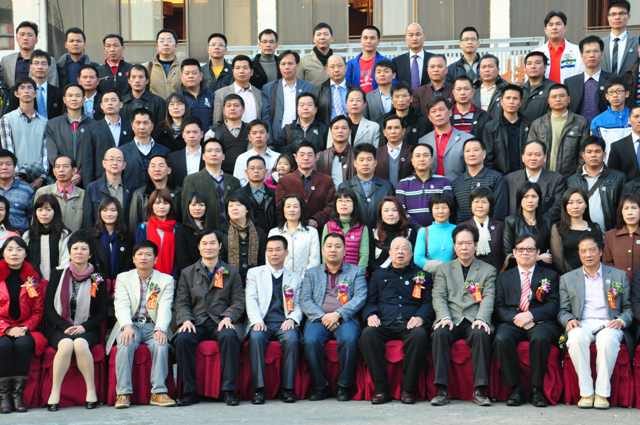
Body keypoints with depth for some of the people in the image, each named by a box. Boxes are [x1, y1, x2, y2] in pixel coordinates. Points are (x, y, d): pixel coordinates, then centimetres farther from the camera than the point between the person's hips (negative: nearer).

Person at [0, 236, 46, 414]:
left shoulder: (34, 279, 9)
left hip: (25, 330, 1)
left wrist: (25, 328, -10)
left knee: (23, 344, -33)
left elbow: (38, 311, 7)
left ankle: (18, 393, -24)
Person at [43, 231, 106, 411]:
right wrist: (66, 327, -11)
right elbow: (48, 308, 3)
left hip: (86, 330, 0)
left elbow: (102, 313, 6)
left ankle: (91, 390, -25)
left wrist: (83, 327, -10)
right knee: (66, 344, -33)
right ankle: (54, 393, -27)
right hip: (59, 328, 0)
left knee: (80, 344, -34)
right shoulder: (58, 274, 7)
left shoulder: (97, 279, 6)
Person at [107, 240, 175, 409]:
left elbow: (165, 308, -5)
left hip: (153, 326, 0)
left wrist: (160, 329, -24)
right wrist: (127, 326, -25)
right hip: (131, 324, 0)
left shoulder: (166, 280, 9)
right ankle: (123, 393, -29)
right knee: (125, 345, -31)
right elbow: (122, 305, -5)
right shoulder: (123, 278, 10)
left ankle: (158, 392, -28)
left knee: (161, 345, -31)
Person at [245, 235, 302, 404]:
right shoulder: (254, 273, 18)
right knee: (256, 337, -34)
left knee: (292, 338, -33)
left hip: (284, 323, 1)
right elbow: (251, 300, 5)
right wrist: (256, 320, -12)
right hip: (262, 322, 0)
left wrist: (292, 319, -9)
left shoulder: (295, 278, 20)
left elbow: (298, 305, 13)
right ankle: (258, 389, -31)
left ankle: (287, 388, -25)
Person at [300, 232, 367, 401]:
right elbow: (304, 300, 8)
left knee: (349, 339, -34)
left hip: (345, 318, -1)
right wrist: (322, 316, -10)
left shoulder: (356, 272, 17)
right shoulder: (311, 273, 21)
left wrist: (338, 314, -13)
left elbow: (360, 298, 2)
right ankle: (320, 386, -16)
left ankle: (344, 386, -18)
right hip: (318, 318, 1)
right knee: (311, 340, -31)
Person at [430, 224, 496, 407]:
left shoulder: (488, 270, 18)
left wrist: (481, 319, -16)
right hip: (451, 319, 1)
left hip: (474, 320, -1)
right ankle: (442, 390, -31)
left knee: (481, 334, -34)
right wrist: (444, 317, -13)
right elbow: (438, 297, 8)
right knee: (439, 333, -32)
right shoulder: (443, 269, 21)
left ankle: (480, 390, -31)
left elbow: (488, 298, 3)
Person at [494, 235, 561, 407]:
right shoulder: (504, 277, 21)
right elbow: (499, 307, 9)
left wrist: (531, 315, -13)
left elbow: (553, 305, 4)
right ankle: (515, 389, -20)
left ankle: (537, 390, -23)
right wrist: (515, 317, -12)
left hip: (540, 322, -1)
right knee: (502, 339, -32)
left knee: (540, 338, -36)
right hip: (511, 322, 1)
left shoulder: (550, 275, 17)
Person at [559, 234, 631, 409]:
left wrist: (621, 321, -6)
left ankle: (602, 393, -28)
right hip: (582, 325, 1)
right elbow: (563, 310, 15)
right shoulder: (567, 279, 18)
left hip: (608, 325, -1)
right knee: (577, 338, -36)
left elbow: (628, 307, 15)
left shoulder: (618, 275, 16)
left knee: (608, 339, -38)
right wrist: (569, 320, -8)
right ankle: (586, 392, -28)